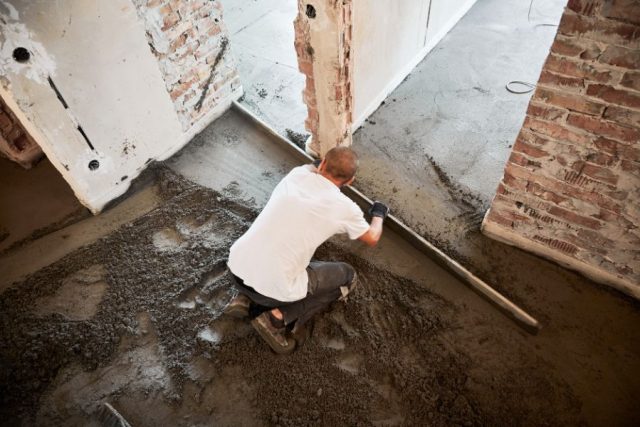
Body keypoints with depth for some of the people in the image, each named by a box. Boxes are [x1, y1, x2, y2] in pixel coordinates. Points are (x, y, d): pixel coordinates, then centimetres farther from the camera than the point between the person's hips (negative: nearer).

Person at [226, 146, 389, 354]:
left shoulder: (297, 173, 4)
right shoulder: (344, 207, -6)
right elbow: (372, 238, 15)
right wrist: (379, 214, 33)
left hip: (237, 266, 6)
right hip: (273, 287, -5)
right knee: (348, 276, 15)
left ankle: (246, 298, 19)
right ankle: (278, 318, 3)